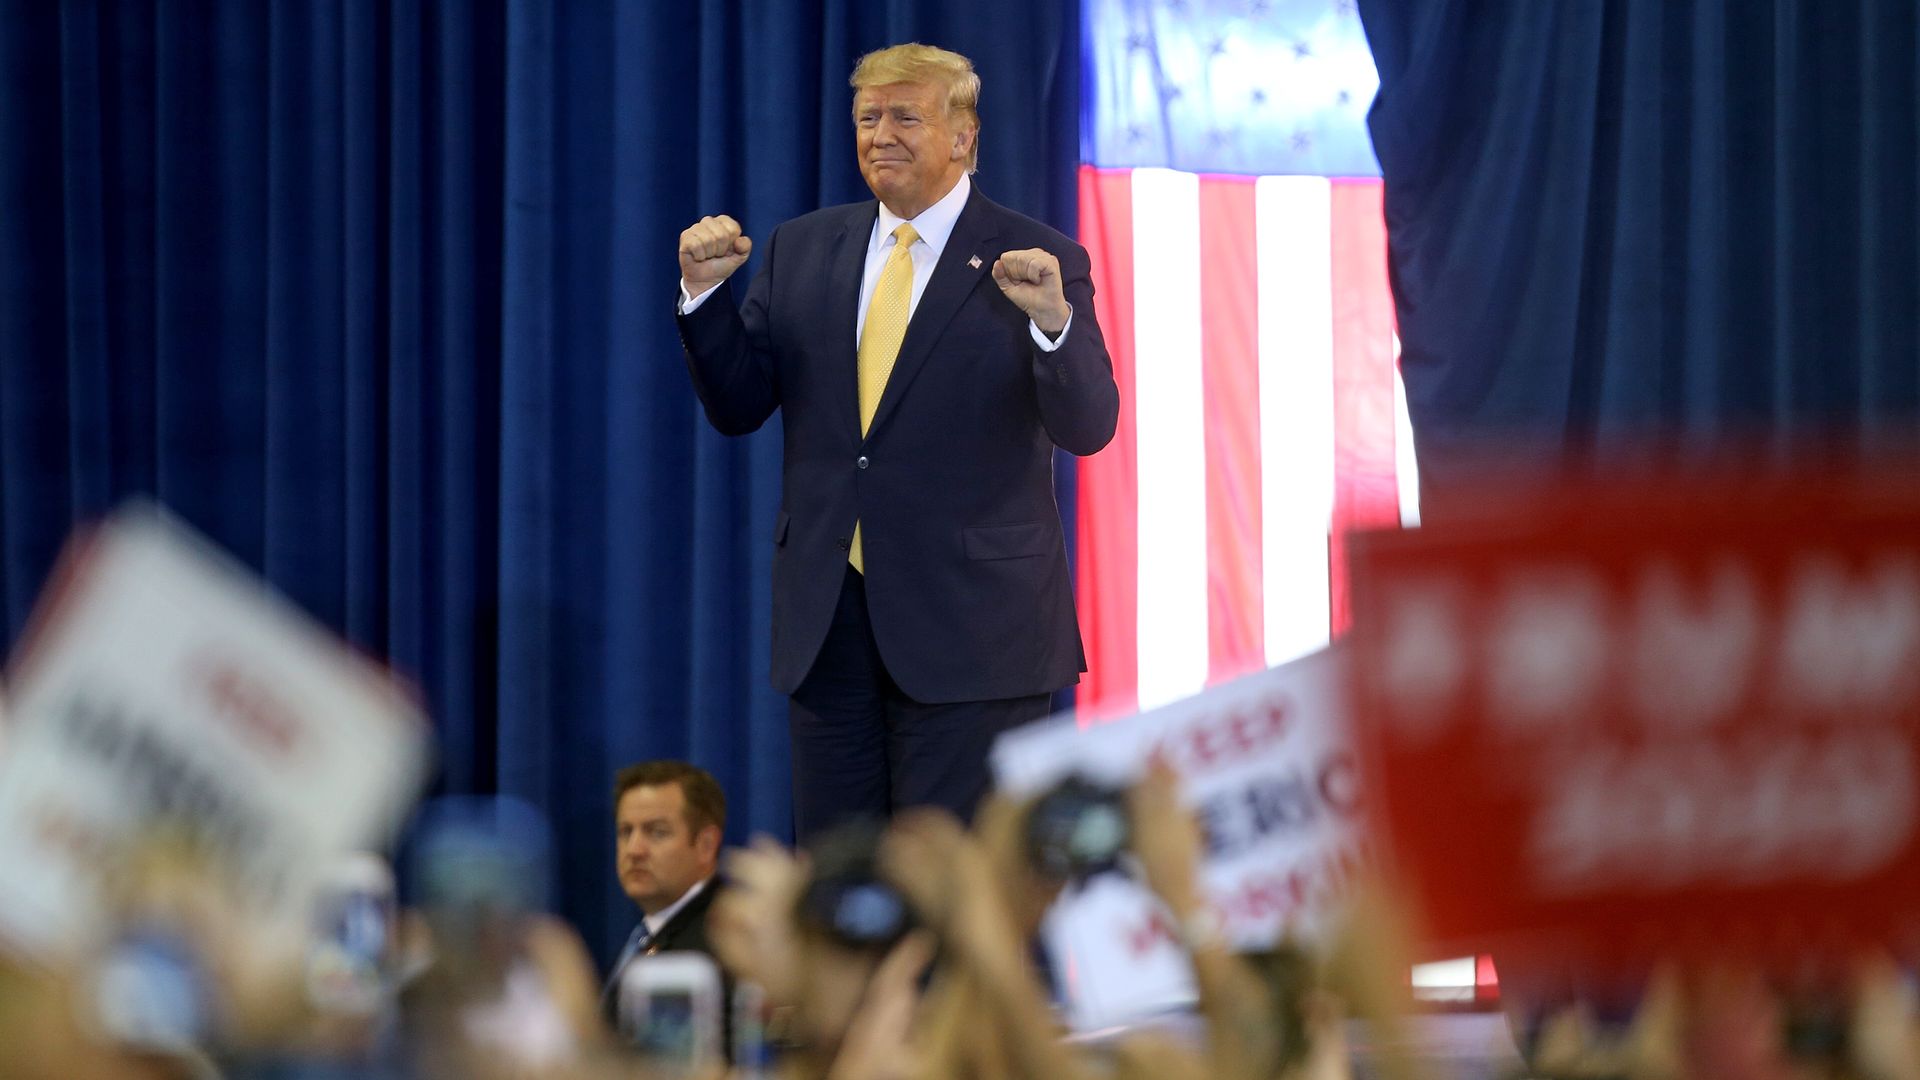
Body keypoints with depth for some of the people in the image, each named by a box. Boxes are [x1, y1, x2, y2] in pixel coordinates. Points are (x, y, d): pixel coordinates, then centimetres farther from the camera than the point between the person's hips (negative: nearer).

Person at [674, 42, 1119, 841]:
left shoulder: (1035, 262, -3)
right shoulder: (802, 251, 11)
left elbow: (1088, 428, -13)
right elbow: (738, 407, 8)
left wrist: (1052, 320, -31)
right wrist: (706, 293, -7)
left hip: (968, 625, -5)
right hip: (828, 620, 5)